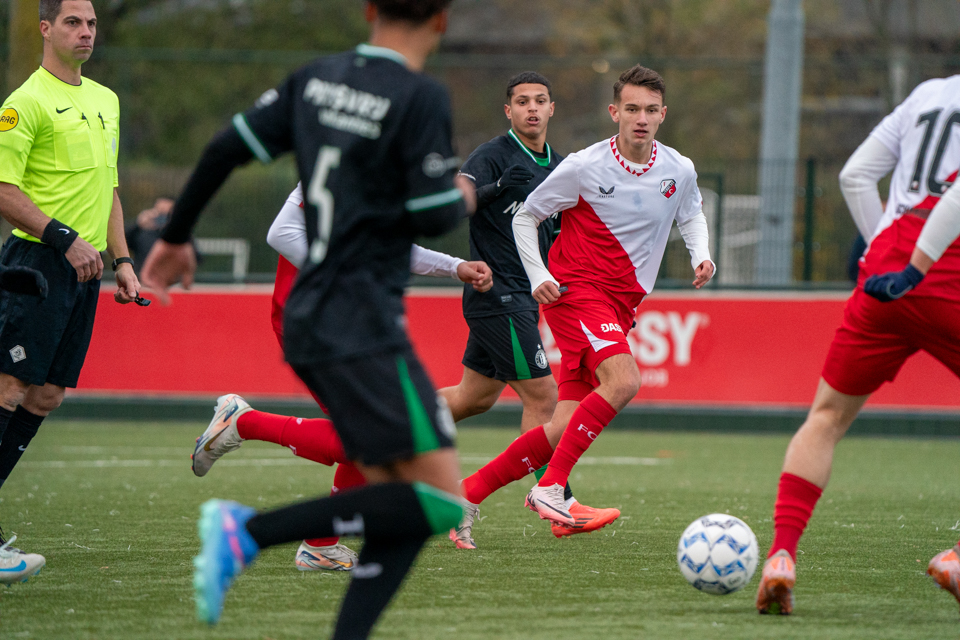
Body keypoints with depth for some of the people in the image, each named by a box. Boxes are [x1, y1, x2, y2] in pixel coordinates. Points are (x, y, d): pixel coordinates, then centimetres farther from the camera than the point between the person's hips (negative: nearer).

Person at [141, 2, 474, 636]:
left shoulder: (315, 79, 9)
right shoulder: (422, 98, -11)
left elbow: (226, 148, 10)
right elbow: (433, 216, -15)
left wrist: (175, 237, 22)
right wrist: (462, 201, 9)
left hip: (309, 322, 8)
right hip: (363, 329, -8)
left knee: (402, 511, 9)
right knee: (442, 503, -10)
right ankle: (249, 532, -14)